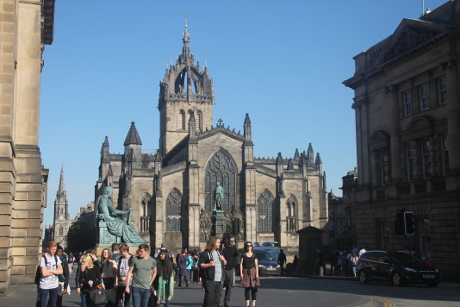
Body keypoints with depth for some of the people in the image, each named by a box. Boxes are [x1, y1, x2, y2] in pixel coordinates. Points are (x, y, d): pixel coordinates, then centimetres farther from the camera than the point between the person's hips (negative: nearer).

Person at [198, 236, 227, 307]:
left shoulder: (219, 253, 19)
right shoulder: (205, 253, -4)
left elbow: (225, 264, 25)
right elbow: (200, 265, -9)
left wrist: (223, 259, 5)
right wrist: (209, 264, -20)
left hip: (219, 280, 7)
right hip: (210, 280, -7)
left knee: (216, 299, 8)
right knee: (209, 298, -10)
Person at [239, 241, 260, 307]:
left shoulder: (254, 255, 6)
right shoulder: (243, 255, 6)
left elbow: (256, 265, 3)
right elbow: (241, 264, 3)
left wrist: (257, 274, -5)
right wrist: (241, 273, -6)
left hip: (253, 271, 0)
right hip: (245, 272, 0)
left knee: (254, 288, -3)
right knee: (246, 288, 1)